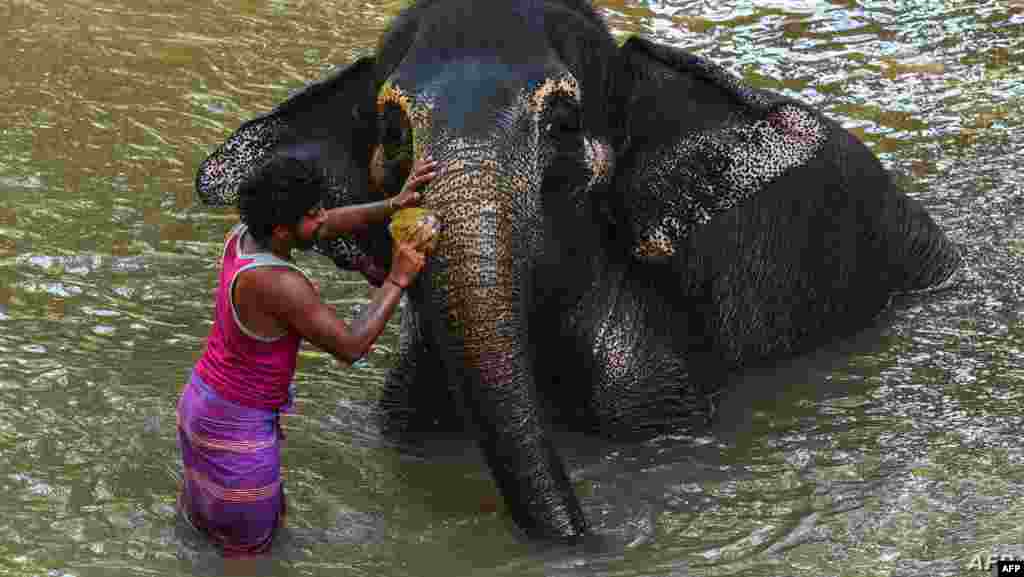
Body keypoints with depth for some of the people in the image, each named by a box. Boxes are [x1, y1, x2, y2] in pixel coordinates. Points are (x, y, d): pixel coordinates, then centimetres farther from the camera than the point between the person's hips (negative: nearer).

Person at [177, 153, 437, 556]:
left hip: (204, 401, 8)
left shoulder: (244, 234, -8)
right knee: (247, 538, 13)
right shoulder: (278, 282, -33)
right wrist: (397, 280, -20)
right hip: (236, 427, -8)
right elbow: (350, 346, -26)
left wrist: (393, 204, -4)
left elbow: (331, 225, 6)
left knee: (214, 514, 28)